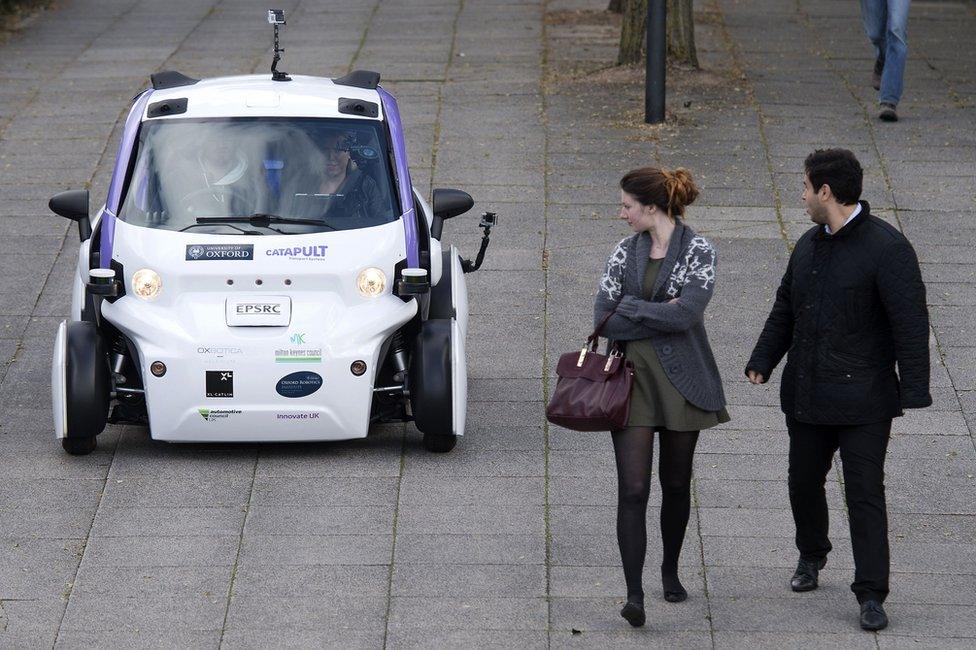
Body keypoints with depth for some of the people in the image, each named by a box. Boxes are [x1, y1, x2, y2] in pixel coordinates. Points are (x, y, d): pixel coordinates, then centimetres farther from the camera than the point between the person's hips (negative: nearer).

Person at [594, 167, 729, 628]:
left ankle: (670, 571, 33)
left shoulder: (698, 252, -6)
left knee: (676, 483, 11)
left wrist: (630, 307, -11)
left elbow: (686, 314, -19)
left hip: (681, 380, -1)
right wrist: (661, 314, -11)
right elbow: (603, 319, -3)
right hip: (632, 377, 2)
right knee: (632, 489, -9)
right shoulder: (625, 253, 5)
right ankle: (634, 594, -12)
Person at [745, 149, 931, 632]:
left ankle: (871, 595, -4)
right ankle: (811, 556, 42)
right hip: (806, 394, 7)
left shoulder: (886, 248, -14)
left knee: (865, 492, -7)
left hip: (862, 400, -7)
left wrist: (912, 391, -20)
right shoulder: (810, 244, 10)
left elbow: (911, 324, -16)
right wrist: (762, 362, 7)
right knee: (803, 482, 17)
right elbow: (785, 308, 19)